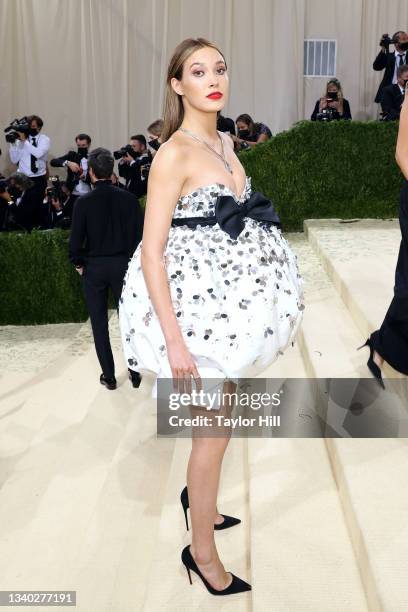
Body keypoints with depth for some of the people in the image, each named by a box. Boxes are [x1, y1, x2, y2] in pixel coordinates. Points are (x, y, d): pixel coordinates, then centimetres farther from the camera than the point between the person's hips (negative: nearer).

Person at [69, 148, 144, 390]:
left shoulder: (83, 202, -10)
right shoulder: (128, 198, -6)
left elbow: (76, 239, -9)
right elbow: (140, 232, -5)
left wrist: (78, 263, 7)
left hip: (94, 267, -1)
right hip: (123, 265, 1)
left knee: (99, 323, 9)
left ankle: (109, 376, 15)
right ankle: (135, 371, 16)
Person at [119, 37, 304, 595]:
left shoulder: (225, 142, 8)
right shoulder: (173, 154, -17)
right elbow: (152, 252, -20)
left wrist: (263, 296, 19)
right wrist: (174, 340, -24)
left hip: (232, 294, 8)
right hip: (196, 301, -8)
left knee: (220, 411, 22)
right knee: (215, 428, 2)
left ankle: (199, 496, 48)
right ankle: (202, 551, 22)